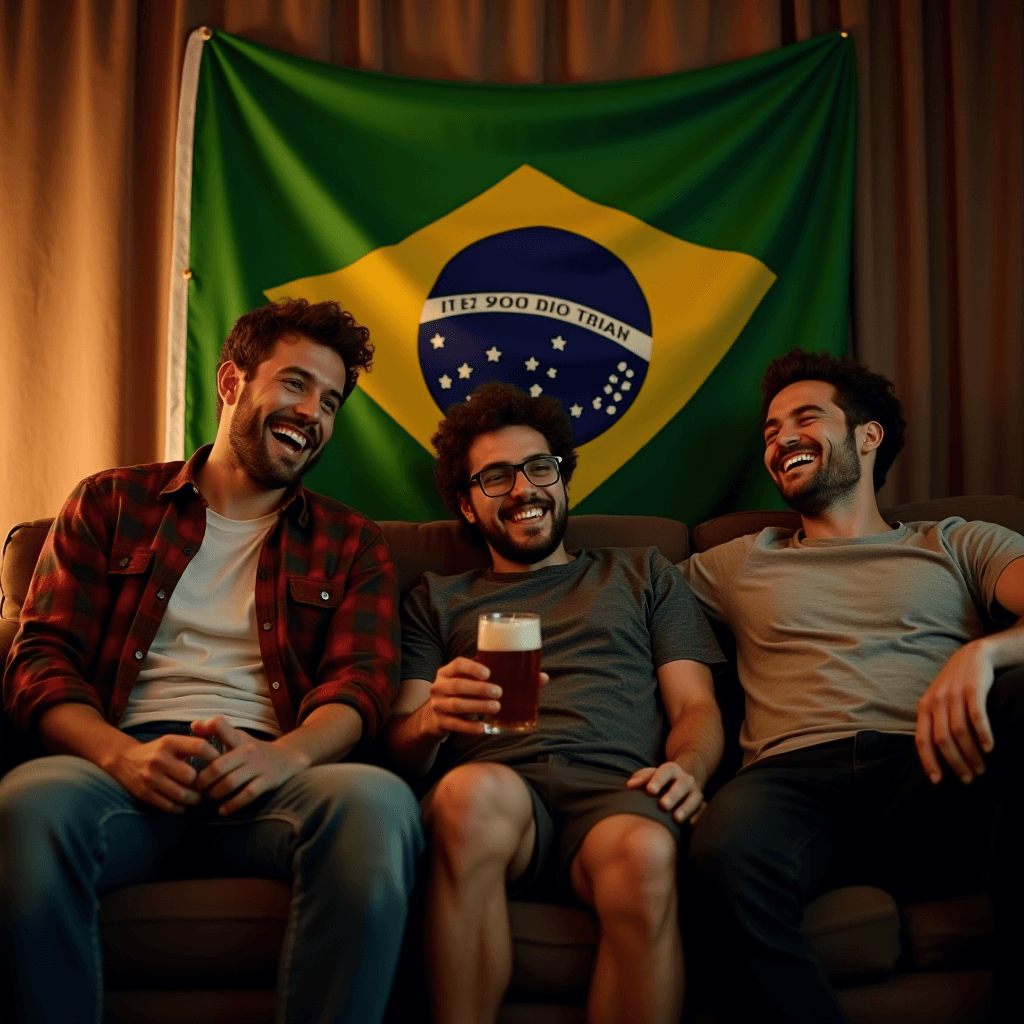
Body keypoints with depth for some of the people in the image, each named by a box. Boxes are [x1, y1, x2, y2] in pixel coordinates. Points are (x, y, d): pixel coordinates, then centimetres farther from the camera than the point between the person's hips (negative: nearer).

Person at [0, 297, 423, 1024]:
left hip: (268, 777, 1)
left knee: (378, 802, -35)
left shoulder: (351, 547, 20)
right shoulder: (112, 505, 19)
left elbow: (363, 681, 5)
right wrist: (122, 753, -13)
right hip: (129, 766, 0)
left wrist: (287, 754, -19)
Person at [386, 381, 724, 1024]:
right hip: (498, 787, 0)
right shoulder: (438, 600, 28)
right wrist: (429, 720, -9)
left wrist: (686, 770, -6)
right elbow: (399, 749, 17)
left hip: (617, 789, 0)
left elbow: (697, 707, 18)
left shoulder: (643, 574, 29)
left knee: (644, 851, -38)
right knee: (475, 789, -38)